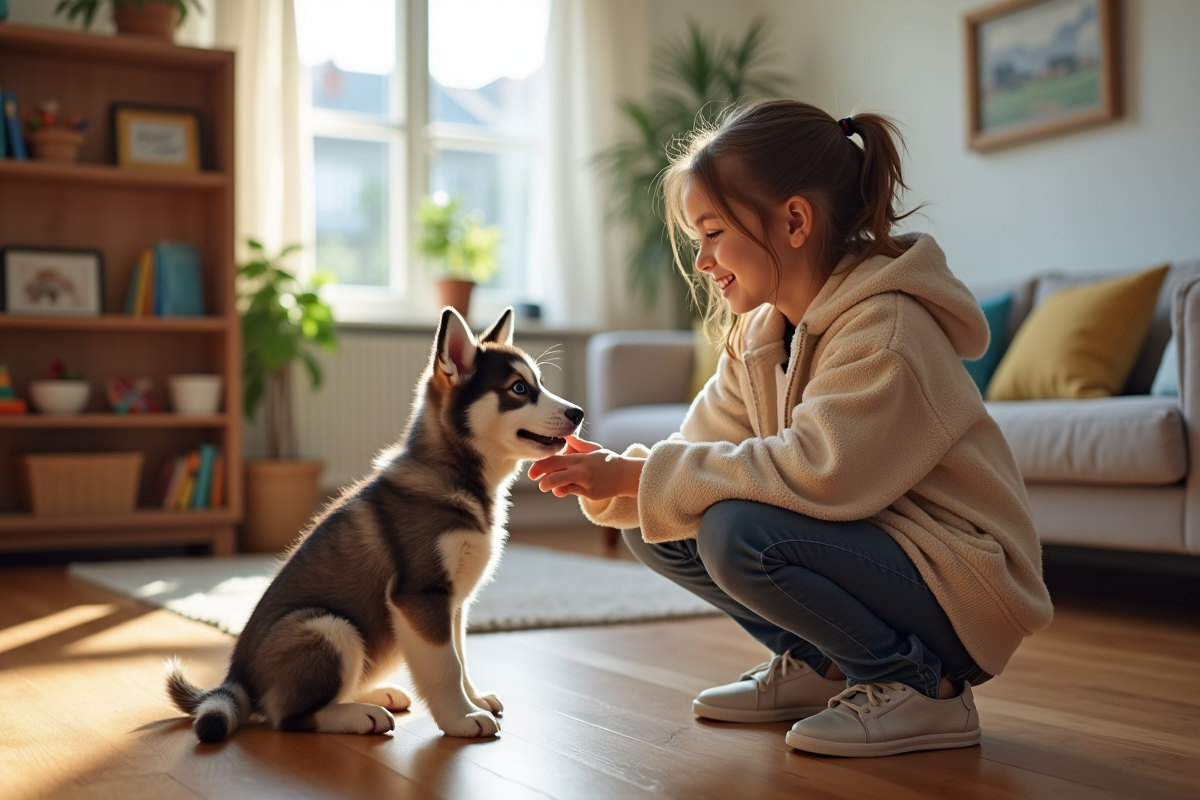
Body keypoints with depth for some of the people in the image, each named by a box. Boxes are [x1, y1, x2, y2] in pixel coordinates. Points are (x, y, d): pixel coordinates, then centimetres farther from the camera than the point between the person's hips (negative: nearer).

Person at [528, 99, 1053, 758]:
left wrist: (638, 474, -26)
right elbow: (700, 452, 2)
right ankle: (814, 666, 14)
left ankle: (923, 689, -10)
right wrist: (614, 480, -19)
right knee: (650, 529, 1)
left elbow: (814, 473, -32)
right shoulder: (757, 332, 5)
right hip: (864, 548, 8)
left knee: (738, 533, -30)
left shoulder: (885, 327, -22)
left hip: (957, 592, -8)